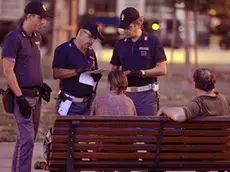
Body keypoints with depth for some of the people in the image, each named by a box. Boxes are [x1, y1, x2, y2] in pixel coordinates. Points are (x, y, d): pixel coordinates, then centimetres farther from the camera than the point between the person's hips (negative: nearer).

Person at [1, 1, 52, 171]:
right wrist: (20, 98, -18)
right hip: (22, 95, -8)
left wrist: (41, 84, 13)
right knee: (26, 138, -13)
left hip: (36, 95, 8)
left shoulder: (37, 37, 14)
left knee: (30, 137, 10)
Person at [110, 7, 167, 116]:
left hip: (146, 94, -3)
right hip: (126, 94, 4)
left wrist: (142, 73, -17)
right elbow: (114, 69, 17)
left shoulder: (152, 42, 0)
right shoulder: (120, 44, 12)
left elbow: (162, 70, -3)